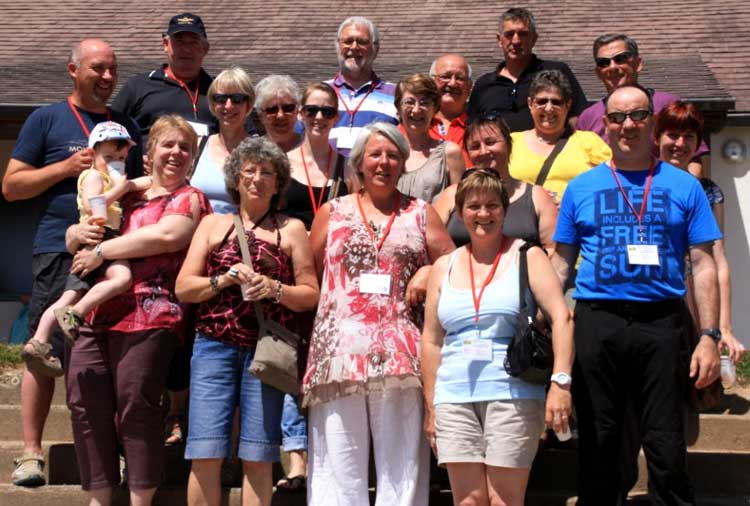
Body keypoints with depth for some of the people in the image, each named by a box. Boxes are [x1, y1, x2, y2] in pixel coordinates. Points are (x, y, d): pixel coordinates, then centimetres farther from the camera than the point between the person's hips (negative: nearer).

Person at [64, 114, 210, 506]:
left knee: (136, 406, -10)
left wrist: (102, 251, -9)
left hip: (148, 315, -6)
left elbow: (167, 235, -13)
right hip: (96, 314, 6)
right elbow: (75, 238, 29)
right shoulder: (126, 197, 25)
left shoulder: (189, 198, 8)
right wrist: (78, 233, 2)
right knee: (84, 401, 0)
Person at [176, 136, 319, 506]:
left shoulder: (292, 229, 11)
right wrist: (226, 279, -7)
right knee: (205, 453, -5)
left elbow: (311, 295, 7)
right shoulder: (214, 224, 15)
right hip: (215, 346, 1)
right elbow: (183, 288, 9)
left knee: (257, 457, -1)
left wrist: (273, 288, -10)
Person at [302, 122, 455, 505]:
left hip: (400, 353, 0)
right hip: (339, 348, 0)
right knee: (339, 465, 0)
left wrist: (430, 272, -6)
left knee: (401, 459, 0)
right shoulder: (332, 212, 14)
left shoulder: (421, 214, 13)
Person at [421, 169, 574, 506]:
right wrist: (430, 406, 10)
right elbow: (431, 341, 15)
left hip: (513, 395, -3)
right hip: (454, 398, 3)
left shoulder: (526, 257, 4)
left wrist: (560, 382, -16)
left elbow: (561, 318, -5)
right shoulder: (444, 267, 14)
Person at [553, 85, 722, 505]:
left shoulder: (683, 186, 7)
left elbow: (703, 266, 4)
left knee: (667, 451, 0)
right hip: (596, 323, 1)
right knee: (598, 446, 9)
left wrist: (710, 337, -5)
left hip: (663, 324, -1)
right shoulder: (581, 187, 10)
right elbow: (561, 265, 11)